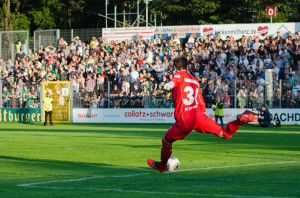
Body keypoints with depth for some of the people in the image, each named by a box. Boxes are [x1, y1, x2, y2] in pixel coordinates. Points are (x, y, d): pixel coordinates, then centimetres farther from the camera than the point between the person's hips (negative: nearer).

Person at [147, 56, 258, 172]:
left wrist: (171, 84, -50)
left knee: (166, 141, 17)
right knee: (225, 134, 9)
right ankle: (240, 120, -13)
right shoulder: (194, 81, 22)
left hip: (184, 121, -5)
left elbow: (177, 80, -27)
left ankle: (162, 166, 32)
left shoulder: (179, 75, 2)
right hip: (199, 116, 5)